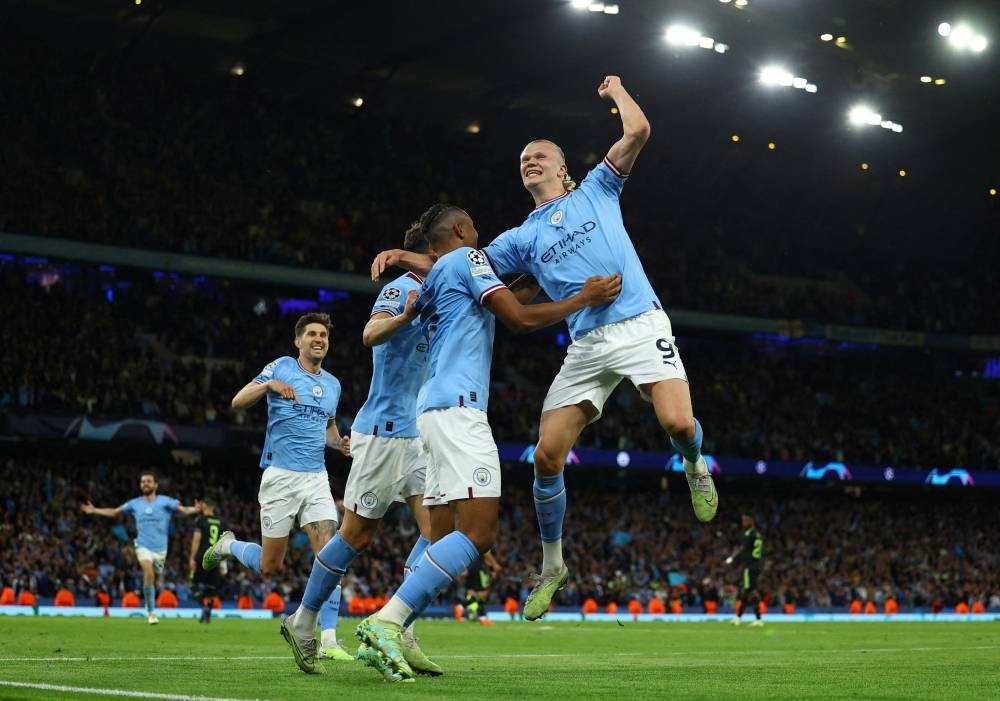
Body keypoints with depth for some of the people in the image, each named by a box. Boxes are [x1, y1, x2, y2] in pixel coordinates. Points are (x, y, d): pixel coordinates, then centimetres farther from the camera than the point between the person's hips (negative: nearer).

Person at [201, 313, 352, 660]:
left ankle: (327, 640, -14)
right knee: (270, 566, 1)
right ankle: (228, 545, 34)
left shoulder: (333, 384, 15)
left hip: (316, 478, 4)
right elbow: (238, 401, -8)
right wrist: (268, 384, -26)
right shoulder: (282, 367, -1)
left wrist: (340, 442, 8)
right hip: (280, 476, -4)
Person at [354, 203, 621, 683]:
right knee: (478, 532, -17)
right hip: (458, 407, -10)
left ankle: (390, 635, 0)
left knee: (445, 533, 10)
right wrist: (584, 299, 3)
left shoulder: (433, 284, 26)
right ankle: (384, 623, -26)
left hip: (433, 409, 10)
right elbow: (519, 319, -6)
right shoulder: (466, 258, 1)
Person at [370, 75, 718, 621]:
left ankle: (694, 464, 13)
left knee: (678, 422, -26)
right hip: (586, 346, 3)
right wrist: (404, 256, -1)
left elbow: (637, 131, 3)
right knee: (547, 455, -7)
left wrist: (616, 90, 19)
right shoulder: (522, 238, 18)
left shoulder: (596, 192, 12)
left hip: (639, 325, -3)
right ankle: (552, 565, 12)